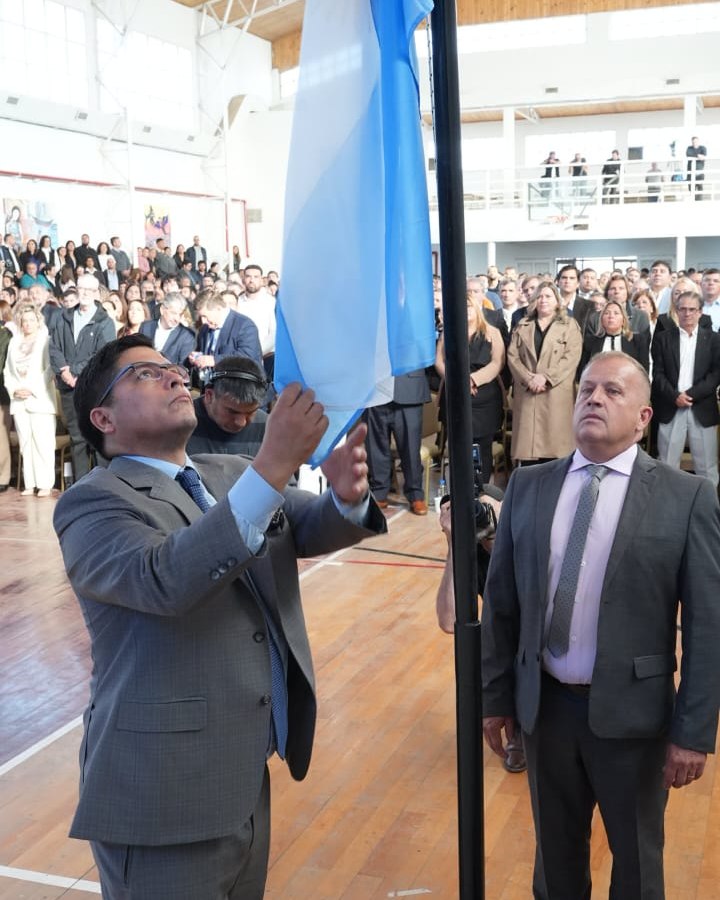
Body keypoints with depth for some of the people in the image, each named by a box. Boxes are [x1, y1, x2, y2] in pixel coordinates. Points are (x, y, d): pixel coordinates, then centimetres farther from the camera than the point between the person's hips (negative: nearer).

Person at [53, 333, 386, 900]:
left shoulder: (234, 476, 9)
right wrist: (275, 463, -36)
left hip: (250, 780, 7)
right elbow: (164, 578, -31)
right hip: (164, 796, -7)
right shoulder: (94, 503, -13)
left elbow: (314, 528, -2)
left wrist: (347, 494, -25)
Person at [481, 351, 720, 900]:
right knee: (555, 848, 21)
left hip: (631, 710, -2)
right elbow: (500, 602, 4)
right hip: (543, 704, 3)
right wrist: (495, 694, 5)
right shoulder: (528, 487, 0)